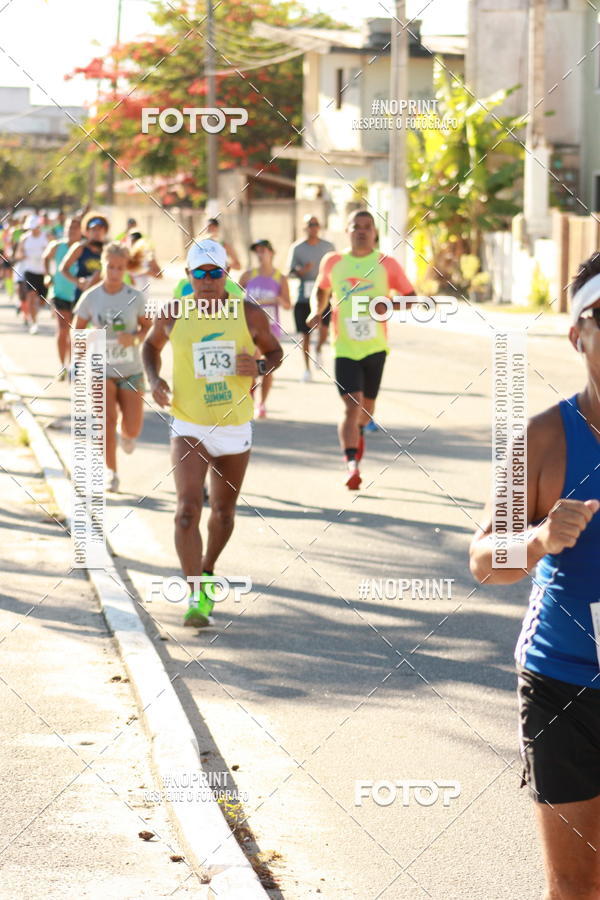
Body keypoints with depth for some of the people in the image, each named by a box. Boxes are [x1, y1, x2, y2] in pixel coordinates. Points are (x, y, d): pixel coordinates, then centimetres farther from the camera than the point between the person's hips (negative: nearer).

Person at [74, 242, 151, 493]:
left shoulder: (135, 297, -6)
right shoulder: (90, 297, -5)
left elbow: (148, 328, 4)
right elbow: (77, 330, 6)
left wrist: (135, 337, -17)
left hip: (131, 370, 0)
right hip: (102, 370, 0)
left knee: (133, 429, -3)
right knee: (107, 421, -12)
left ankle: (124, 434, 37)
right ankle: (110, 472, 7)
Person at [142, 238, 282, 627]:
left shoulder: (250, 315, -5)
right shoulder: (173, 316, -4)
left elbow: (276, 351, 10)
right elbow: (151, 345, 16)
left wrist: (260, 366, -13)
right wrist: (154, 379, -2)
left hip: (236, 428, 2)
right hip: (189, 429, -2)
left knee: (224, 512, 15)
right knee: (188, 509, -17)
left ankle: (207, 570, 42)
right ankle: (197, 596, -16)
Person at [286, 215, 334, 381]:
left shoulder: (328, 246, 8)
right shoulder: (297, 248, 3)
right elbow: (290, 271, 3)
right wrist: (302, 271, -18)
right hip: (304, 296, 0)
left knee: (324, 330, -17)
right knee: (305, 335, 3)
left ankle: (319, 350, 16)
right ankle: (307, 368, 16)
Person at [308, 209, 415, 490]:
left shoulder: (386, 264, -1)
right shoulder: (332, 262, 3)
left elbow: (411, 297, 4)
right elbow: (322, 290, 21)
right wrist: (317, 311, 1)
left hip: (375, 347, 1)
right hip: (344, 348, -1)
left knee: (367, 405, 16)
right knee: (352, 406, -16)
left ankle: (358, 432, 51)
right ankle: (351, 466, -20)